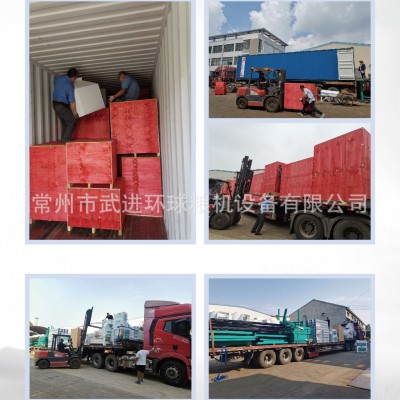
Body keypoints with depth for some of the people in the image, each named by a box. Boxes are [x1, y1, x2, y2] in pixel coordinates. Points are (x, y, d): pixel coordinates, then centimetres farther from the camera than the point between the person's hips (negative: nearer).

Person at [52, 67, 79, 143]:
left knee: (64, 122, 17)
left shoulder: (58, 78, 0)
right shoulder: (70, 86, -21)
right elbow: (72, 103, -20)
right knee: (72, 121, 1)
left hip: (55, 104, 8)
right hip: (63, 106, -8)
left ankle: (64, 139, 20)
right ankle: (66, 139, -2)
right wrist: (75, 114, -9)